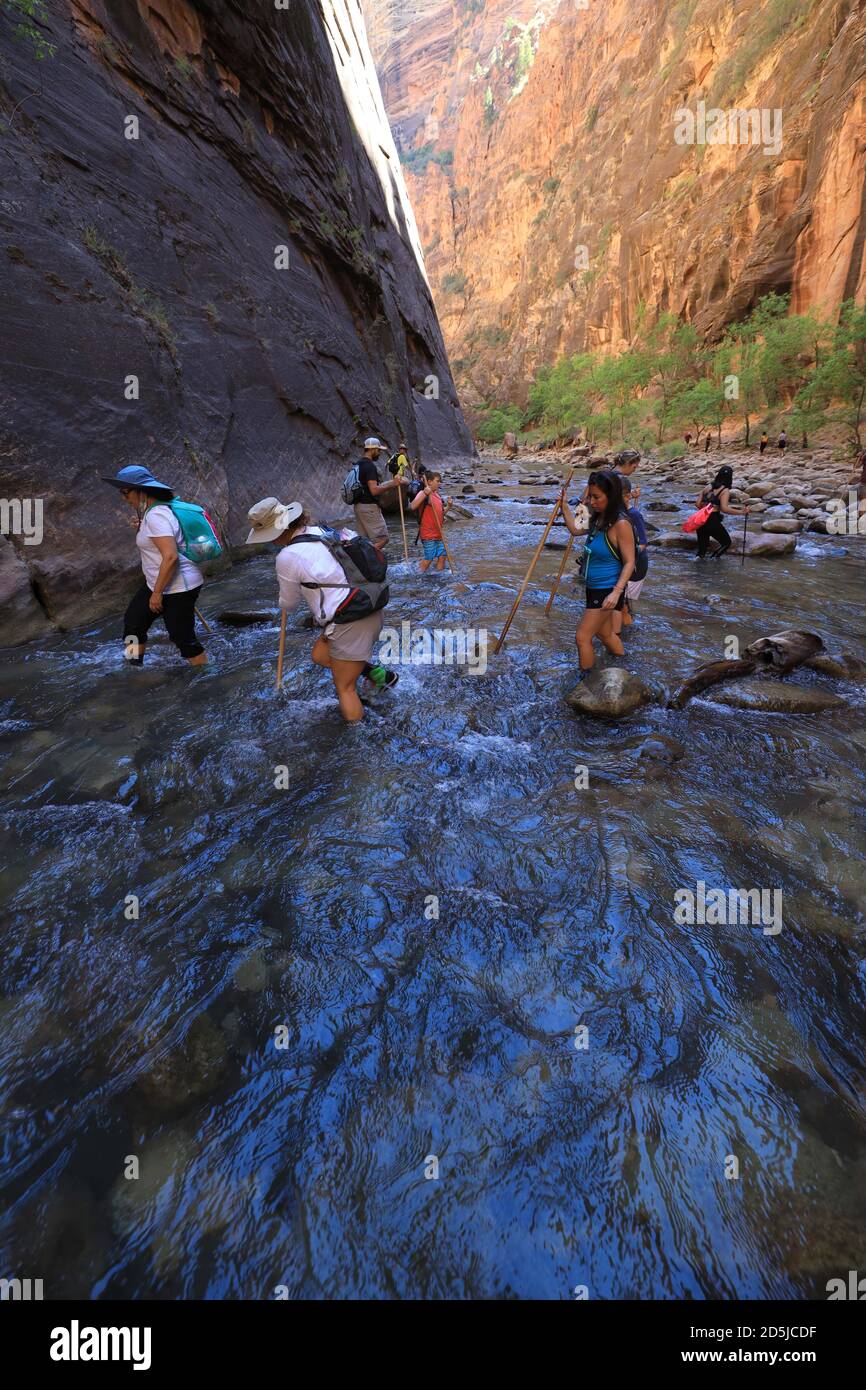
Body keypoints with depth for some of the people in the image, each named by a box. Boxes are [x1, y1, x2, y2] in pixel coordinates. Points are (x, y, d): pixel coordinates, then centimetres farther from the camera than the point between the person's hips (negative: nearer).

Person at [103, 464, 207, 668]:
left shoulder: (156, 516, -21)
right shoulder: (151, 511, 10)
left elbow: (171, 557, -29)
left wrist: (157, 593, -23)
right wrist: (140, 529, 4)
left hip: (178, 588, -11)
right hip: (157, 583, 11)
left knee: (183, 638, -2)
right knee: (133, 621, 18)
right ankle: (134, 667, 33)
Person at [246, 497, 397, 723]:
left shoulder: (287, 557, -15)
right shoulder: (322, 531, 5)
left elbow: (289, 605, 0)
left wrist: (284, 601, 26)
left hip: (350, 626, -8)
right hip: (368, 610, 8)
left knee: (344, 688, 9)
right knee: (320, 655, 25)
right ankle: (378, 674, 25)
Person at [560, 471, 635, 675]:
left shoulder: (620, 524, -21)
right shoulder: (598, 519, 3)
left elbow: (629, 562, -20)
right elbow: (575, 529, 22)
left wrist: (616, 592, -29)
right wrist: (564, 506, 14)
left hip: (607, 590, -9)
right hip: (594, 587, 9)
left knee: (582, 638, -4)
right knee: (605, 633, 22)